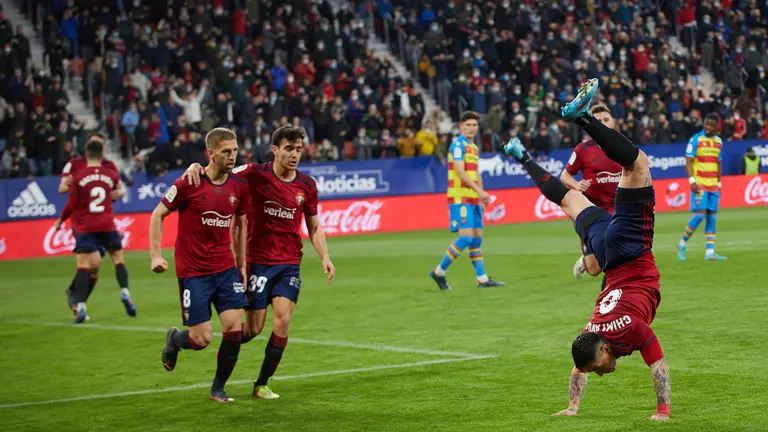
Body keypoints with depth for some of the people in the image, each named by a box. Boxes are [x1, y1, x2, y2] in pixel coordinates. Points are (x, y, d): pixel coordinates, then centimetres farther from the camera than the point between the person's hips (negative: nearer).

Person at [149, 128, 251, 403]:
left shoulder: (239, 187, 2)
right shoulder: (188, 184, -11)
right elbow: (158, 215, -2)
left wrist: (242, 264, 16)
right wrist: (155, 255, -10)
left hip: (226, 268, 4)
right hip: (193, 271, -4)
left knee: (234, 329, -8)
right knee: (202, 339, -7)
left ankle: (218, 389, 13)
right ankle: (174, 339, 30)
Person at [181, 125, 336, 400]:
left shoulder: (307, 186, 4)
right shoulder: (255, 174, -7)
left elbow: (314, 227, 13)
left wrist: (325, 258, 0)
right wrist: (196, 166, -29)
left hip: (289, 264, 3)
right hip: (257, 261, -3)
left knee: (282, 319, -12)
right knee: (254, 328, -2)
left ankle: (262, 384, 4)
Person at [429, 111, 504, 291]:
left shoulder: (474, 147, 18)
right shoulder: (458, 145, -10)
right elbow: (461, 173, -18)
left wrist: (481, 198, 17)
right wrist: (480, 191, -21)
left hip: (473, 199, 9)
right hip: (460, 198, -9)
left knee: (477, 237, 8)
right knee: (466, 237, -14)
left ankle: (482, 278, 11)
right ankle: (439, 272, -5)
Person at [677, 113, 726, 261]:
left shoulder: (719, 142, 12)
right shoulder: (695, 139, -5)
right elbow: (688, 162, -8)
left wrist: (719, 182, 15)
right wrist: (692, 181, -16)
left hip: (713, 185, 5)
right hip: (699, 184, -5)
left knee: (712, 217, 2)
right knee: (699, 214, -13)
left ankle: (709, 252, 2)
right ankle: (682, 244, 2)